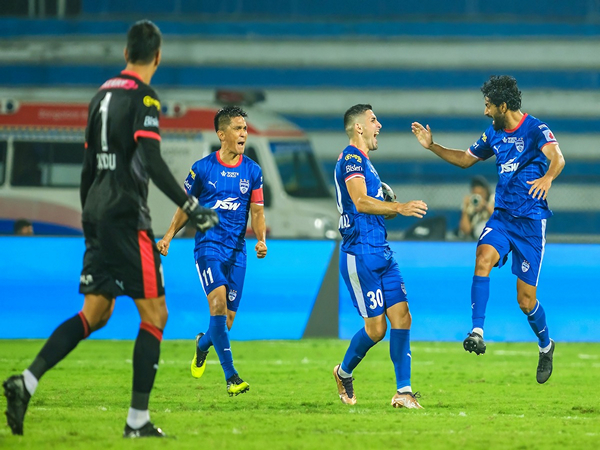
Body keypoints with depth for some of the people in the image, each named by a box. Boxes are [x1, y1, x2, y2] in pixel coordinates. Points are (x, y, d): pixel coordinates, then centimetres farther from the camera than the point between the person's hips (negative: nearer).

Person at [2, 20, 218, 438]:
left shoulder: (103, 94, 14)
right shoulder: (144, 98, -9)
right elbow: (152, 161, -20)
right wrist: (191, 207, -18)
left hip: (97, 213, 8)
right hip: (126, 214, -8)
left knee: (95, 313, 11)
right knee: (154, 314, -2)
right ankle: (138, 420, -5)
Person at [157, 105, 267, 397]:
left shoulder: (252, 171, 6)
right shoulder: (202, 168, -1)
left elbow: (257, 212, 7)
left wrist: (261, 240, -11)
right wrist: (169, 236, 0)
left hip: (236, 250, 3)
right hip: (208, 245, -3)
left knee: (228, 318, 3)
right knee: (218, 301, -22)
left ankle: (203, 344, 40)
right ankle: (230, 376, -23)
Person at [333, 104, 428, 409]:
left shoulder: (362, 160, 21)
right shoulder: (352, 158, -10)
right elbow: (360, 202, -24)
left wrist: (394, 210, 11)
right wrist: (400, 208, -30)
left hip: (381, 253, 9)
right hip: (361, 255, -9)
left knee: (401, 318, -1)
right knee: (376, 327, -6)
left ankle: (403, 392, -2)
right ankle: (344, 372, 20)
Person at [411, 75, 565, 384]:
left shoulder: (535, 129, -11)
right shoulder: (494, 133, 10)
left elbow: (557, 158, -30)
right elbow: (466, 159, 26)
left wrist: (547, 177, -50)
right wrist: (432, 146, 18)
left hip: (531, 219, -5)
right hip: (502, 215, 5)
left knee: (526, 299, -1)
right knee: (483, 257, -27)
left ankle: (545, 346, 27)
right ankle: (477, 333, -34)